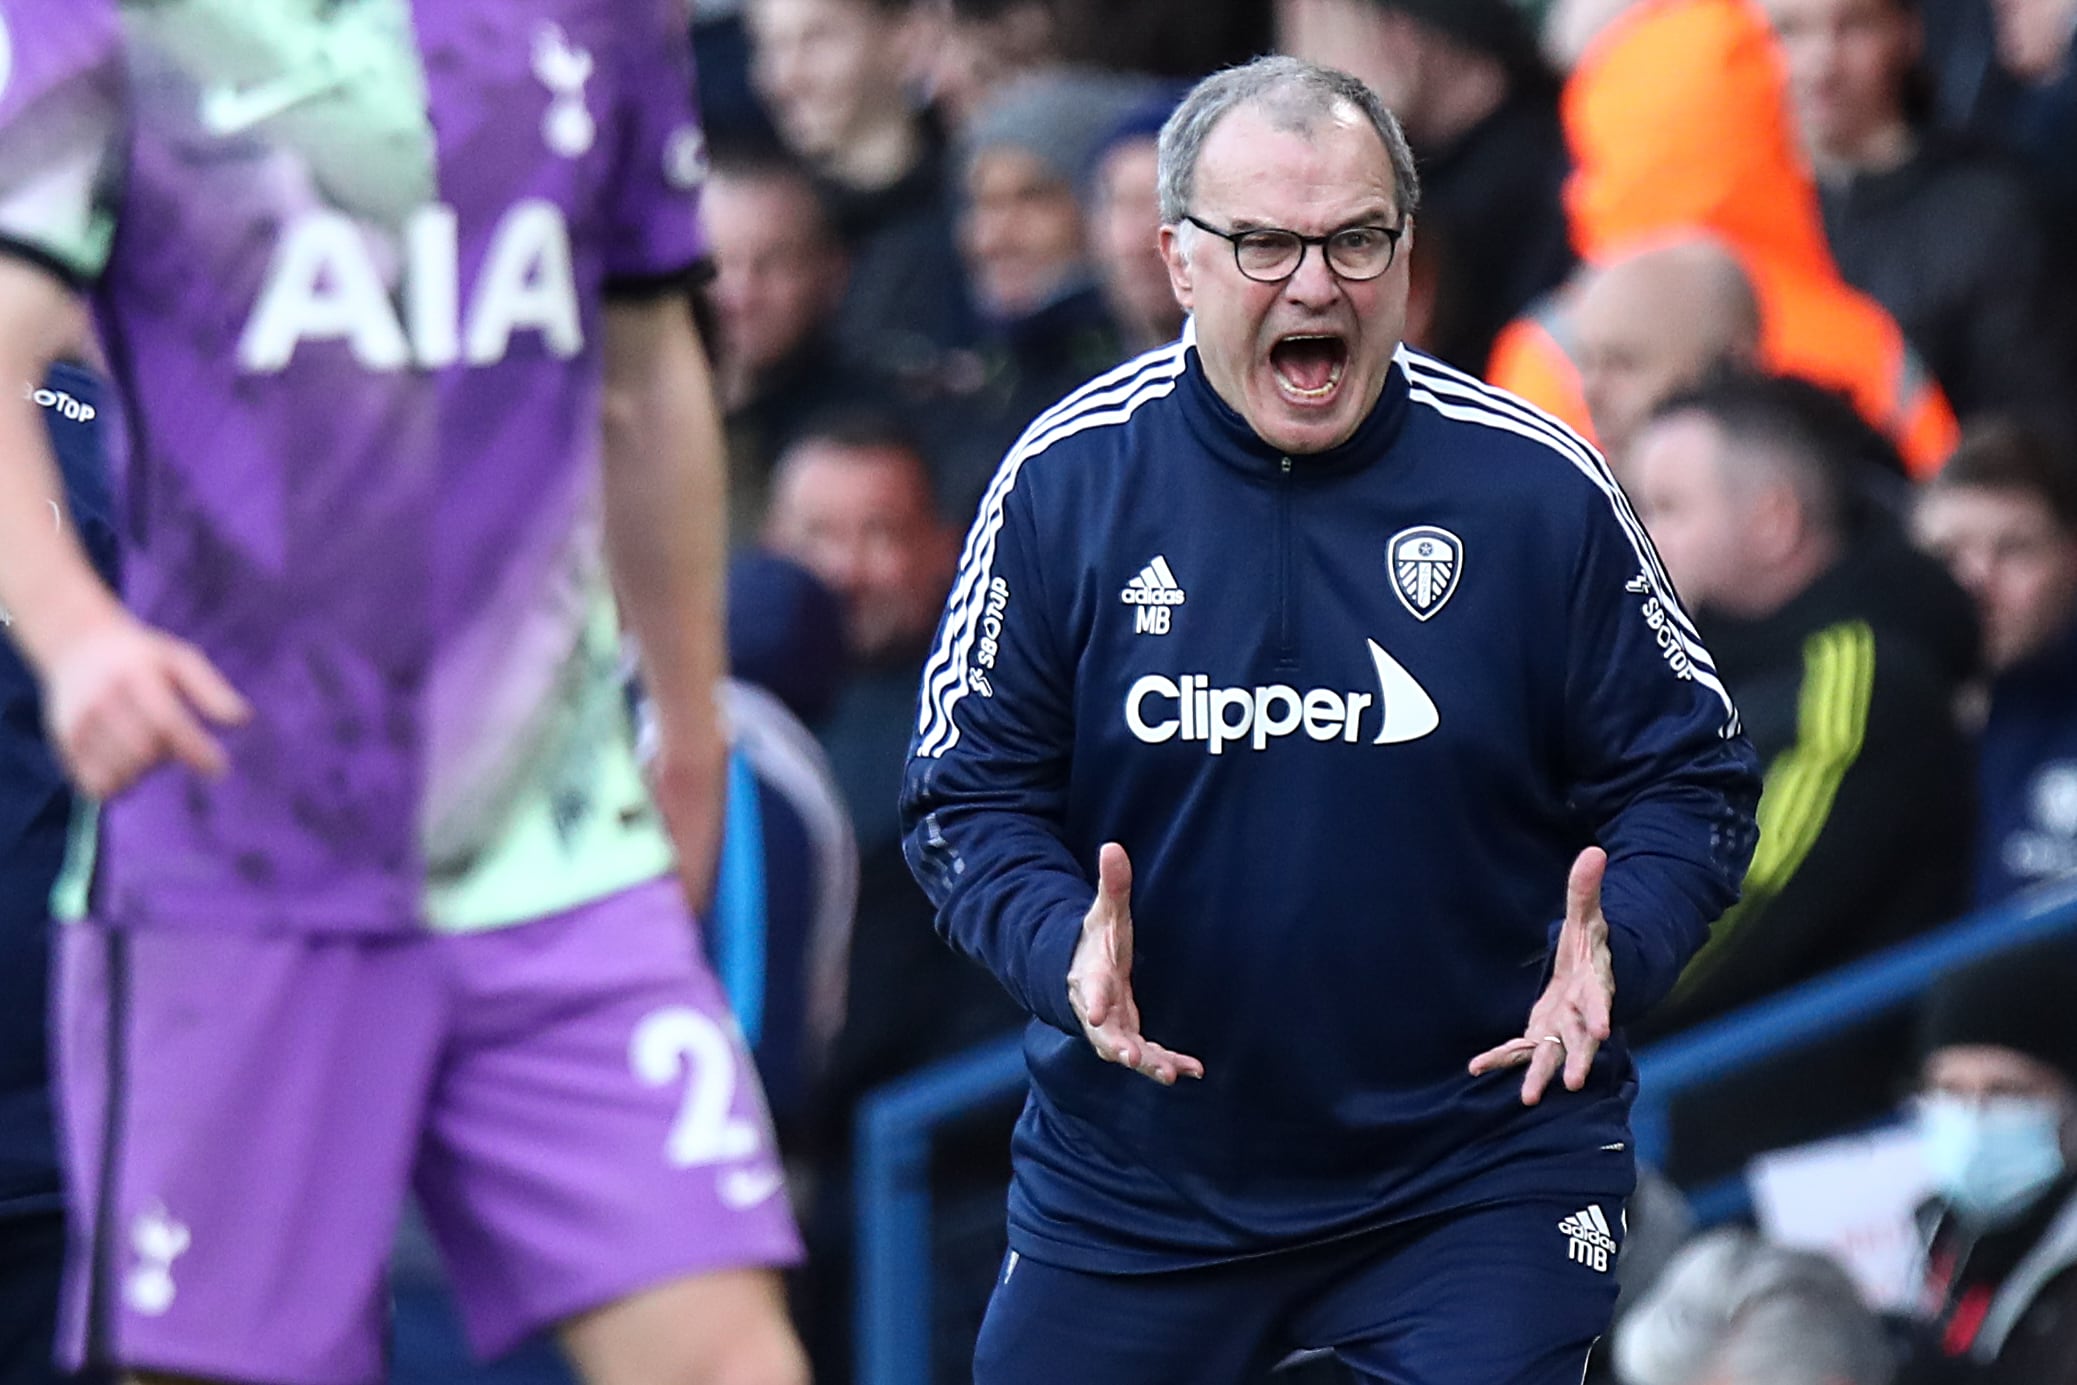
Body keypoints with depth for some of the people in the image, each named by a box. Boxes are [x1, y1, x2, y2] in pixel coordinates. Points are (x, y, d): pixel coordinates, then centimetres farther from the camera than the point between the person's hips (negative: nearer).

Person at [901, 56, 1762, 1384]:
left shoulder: (1538, 489, -7)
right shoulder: (1066, 481, -5)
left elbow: (1684, 775, 0)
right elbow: (970, 789, -1)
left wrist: (1611, 952, -20)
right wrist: (1063, 948, -21)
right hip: (1135, 1167, 2)